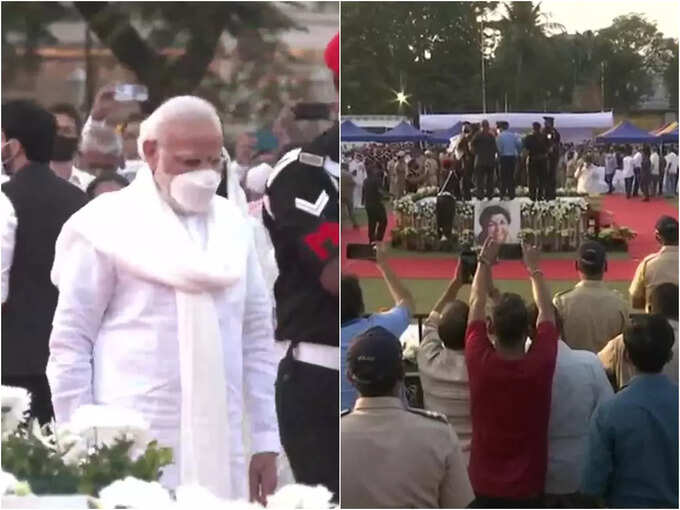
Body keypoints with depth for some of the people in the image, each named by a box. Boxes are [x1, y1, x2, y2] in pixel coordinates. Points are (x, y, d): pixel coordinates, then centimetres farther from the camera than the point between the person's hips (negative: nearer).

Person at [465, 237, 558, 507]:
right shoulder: (541, 364, -17)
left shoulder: (479, 363, -17)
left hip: (484, 484, 1)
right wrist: (534, 268, 15)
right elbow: (546, 312, 2)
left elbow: (476, 306, 0)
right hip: (528, 486, 0)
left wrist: (484, 262, 13)